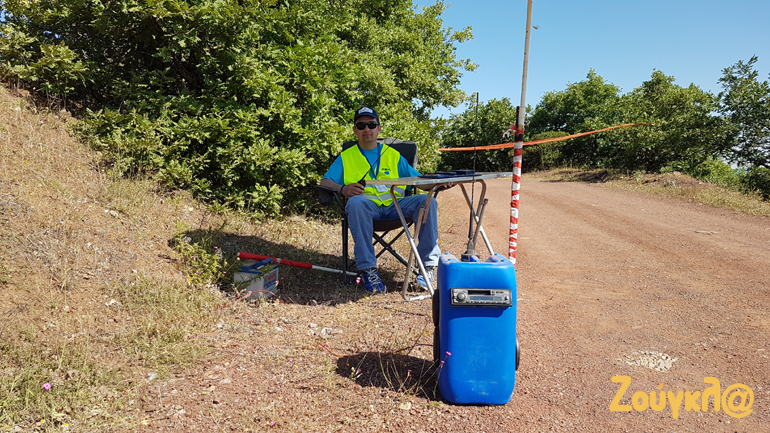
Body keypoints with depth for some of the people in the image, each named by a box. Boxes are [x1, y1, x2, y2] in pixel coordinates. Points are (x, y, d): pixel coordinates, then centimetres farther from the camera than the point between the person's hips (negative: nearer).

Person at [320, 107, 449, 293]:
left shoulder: (393, 155, 22)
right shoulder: (346, 157, 19)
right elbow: (325, 181, 7)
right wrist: (343, 189, -16)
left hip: (394, 204, 2)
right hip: (366, 204, -1)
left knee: (427, 201, -25)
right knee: (355, 202, -37)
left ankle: (428, 265, -19)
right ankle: (368, 268, -33)